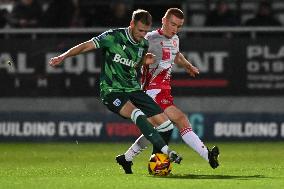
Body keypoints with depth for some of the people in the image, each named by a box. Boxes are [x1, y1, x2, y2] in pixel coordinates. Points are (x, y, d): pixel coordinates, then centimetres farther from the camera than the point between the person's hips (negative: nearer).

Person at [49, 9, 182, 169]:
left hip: (133, 89, 6)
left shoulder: (144, 45, 7)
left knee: (165, 124, -5)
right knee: (137, 114, -35)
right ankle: (166, 152, -34)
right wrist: (64, 56, -19)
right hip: (112, 90, -6)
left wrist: (145, 61, 3)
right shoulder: (114, 37, -10)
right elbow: (86, 46, -9)